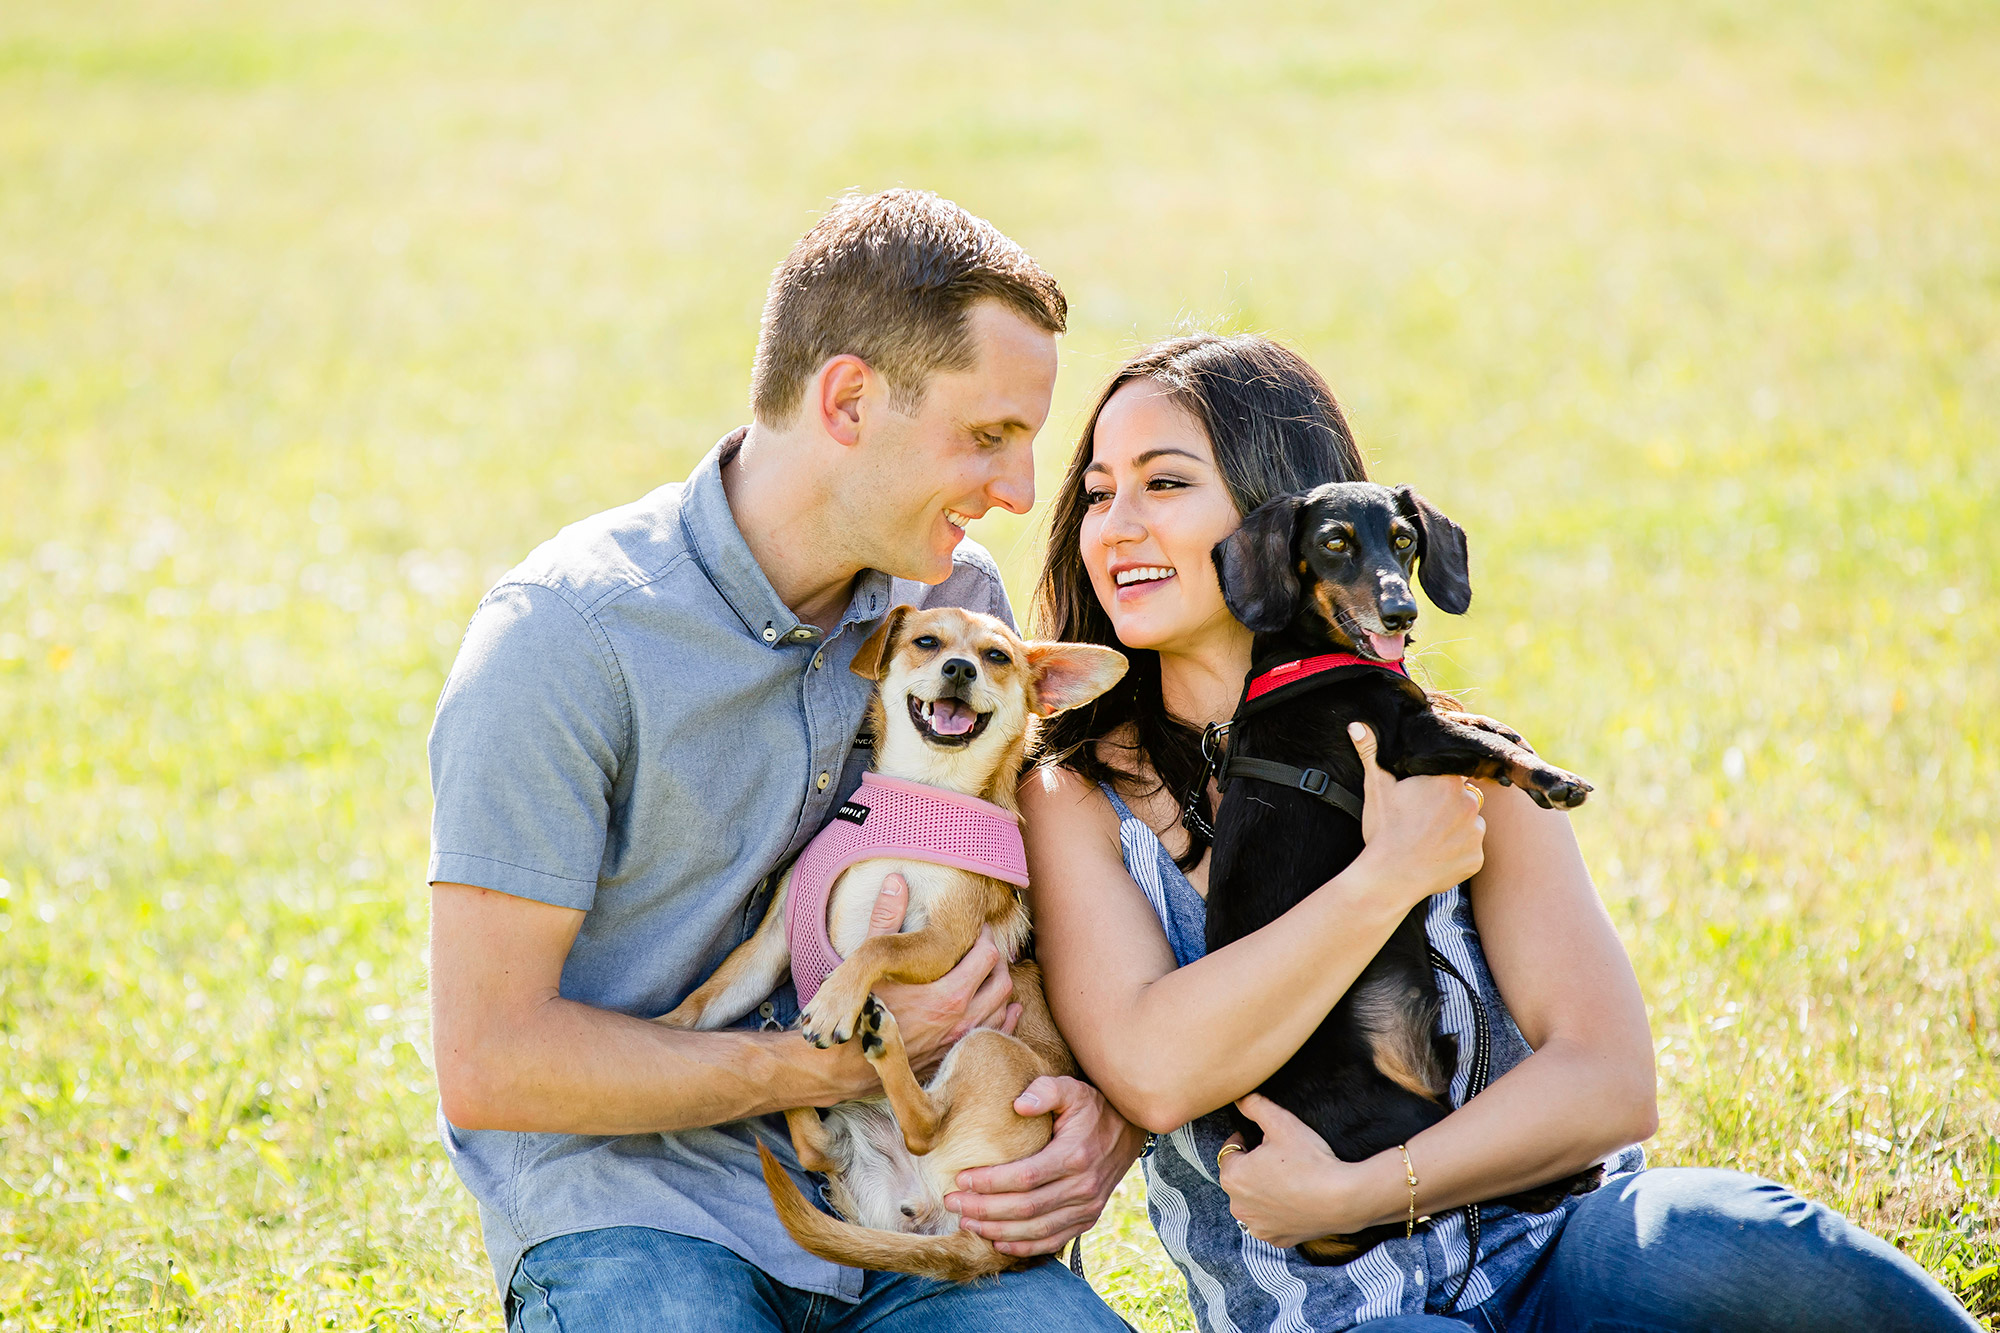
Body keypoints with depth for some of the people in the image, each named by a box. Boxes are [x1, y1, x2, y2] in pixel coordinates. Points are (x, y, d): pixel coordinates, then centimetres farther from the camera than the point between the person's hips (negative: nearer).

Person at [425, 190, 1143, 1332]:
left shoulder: (959, 603, 7)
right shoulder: (566, 634, -12)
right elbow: (487, 1063, -13)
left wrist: (1103, 1113, -4)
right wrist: (843, 1064, -13)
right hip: (631, 1203, -4)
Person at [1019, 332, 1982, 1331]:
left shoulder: (1450, 756, 5)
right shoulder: (1076, 800, 3)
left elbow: (1608, 1082, -5)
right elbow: (1156, 1074, -16)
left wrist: (1352, 1194, -15)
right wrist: (1390, 873, -14)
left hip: (1542, 1241, 2)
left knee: (1744, 1250, -32)